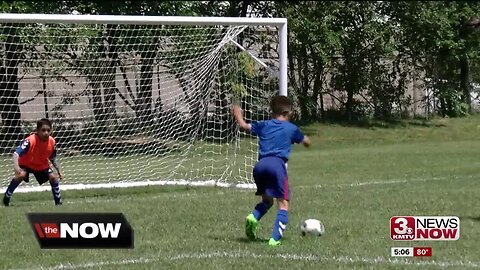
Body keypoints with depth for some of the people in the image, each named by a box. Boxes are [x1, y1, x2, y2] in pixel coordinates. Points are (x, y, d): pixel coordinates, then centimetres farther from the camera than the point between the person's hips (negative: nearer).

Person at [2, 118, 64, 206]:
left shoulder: (52, 142, -18)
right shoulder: (30, 141, -35)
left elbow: (53, 159, 2)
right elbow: (16, 153, -42)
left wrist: (59, 171, 2)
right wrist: (16, 166, -58)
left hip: (42, 165, 4)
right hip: (25, 164, -4)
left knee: (53, 177, -12)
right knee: (21, 175, -30)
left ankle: (58, 202, 5)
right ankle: (6, 198, -16)